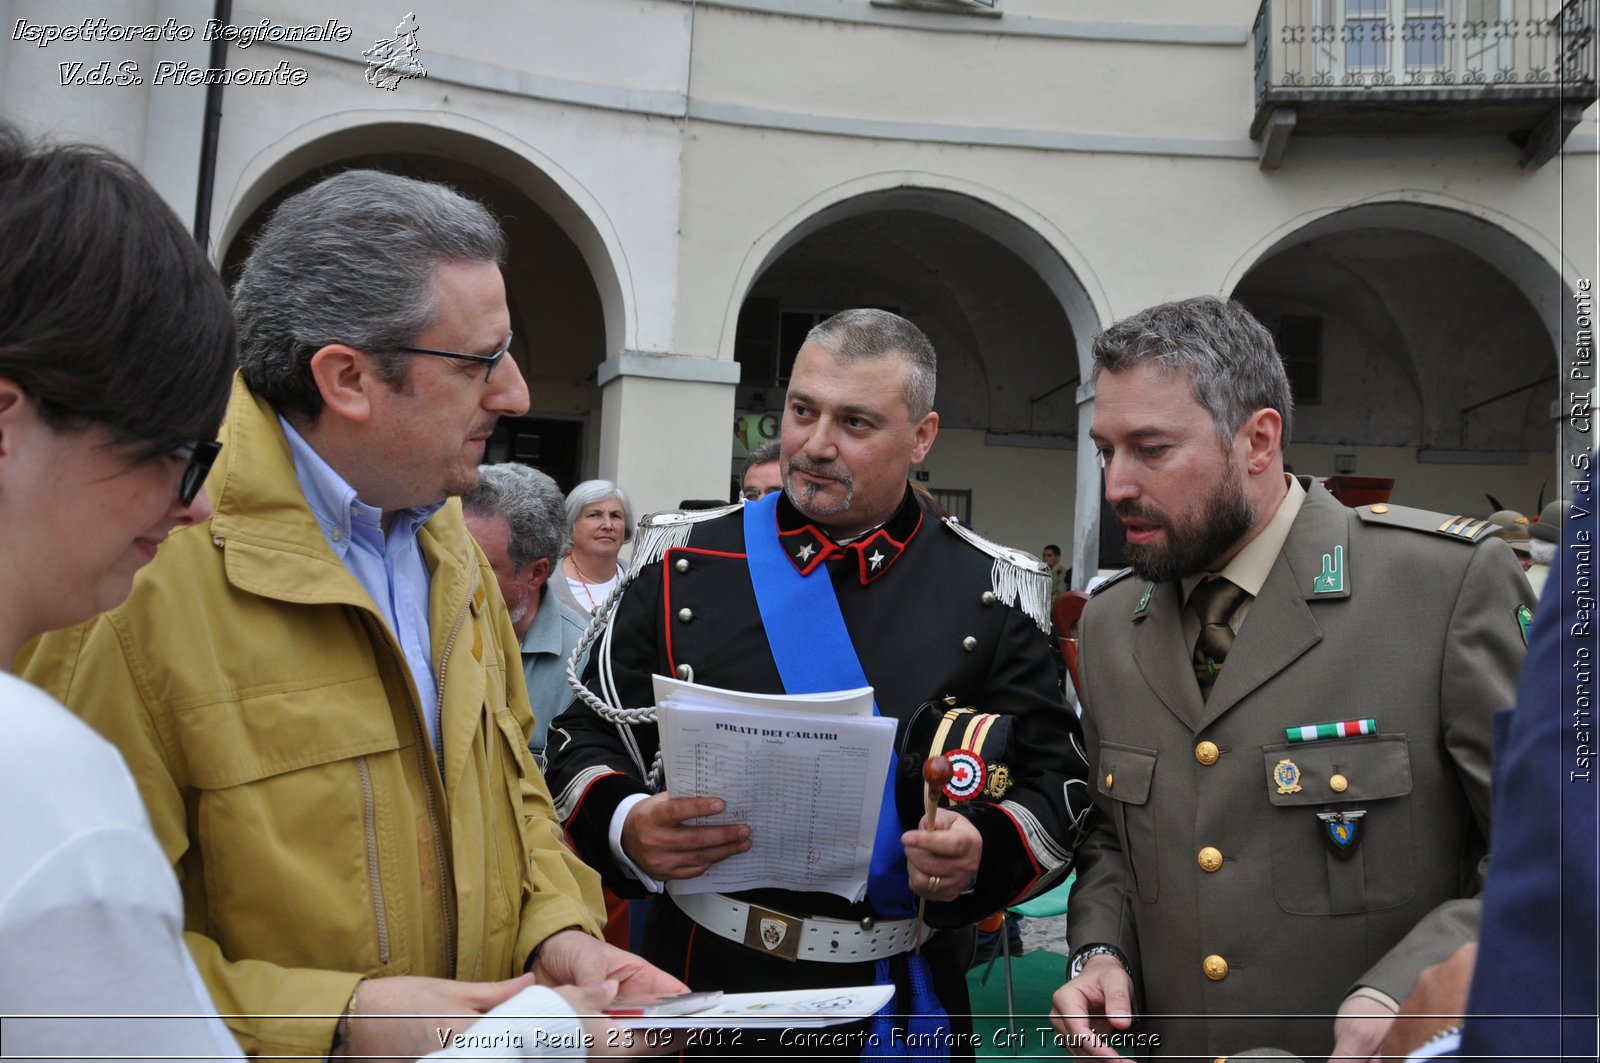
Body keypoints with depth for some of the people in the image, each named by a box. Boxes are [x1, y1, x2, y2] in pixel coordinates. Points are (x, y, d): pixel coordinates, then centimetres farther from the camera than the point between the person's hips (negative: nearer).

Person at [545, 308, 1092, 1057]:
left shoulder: (992, 594, -4)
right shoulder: (682, 563, -4)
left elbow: (1059, 786, -3)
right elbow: (588, 743, 0)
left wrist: (985, 854, -23)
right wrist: (627, 827, -20)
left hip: (900, 1000, 0)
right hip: (705, 978, 1)